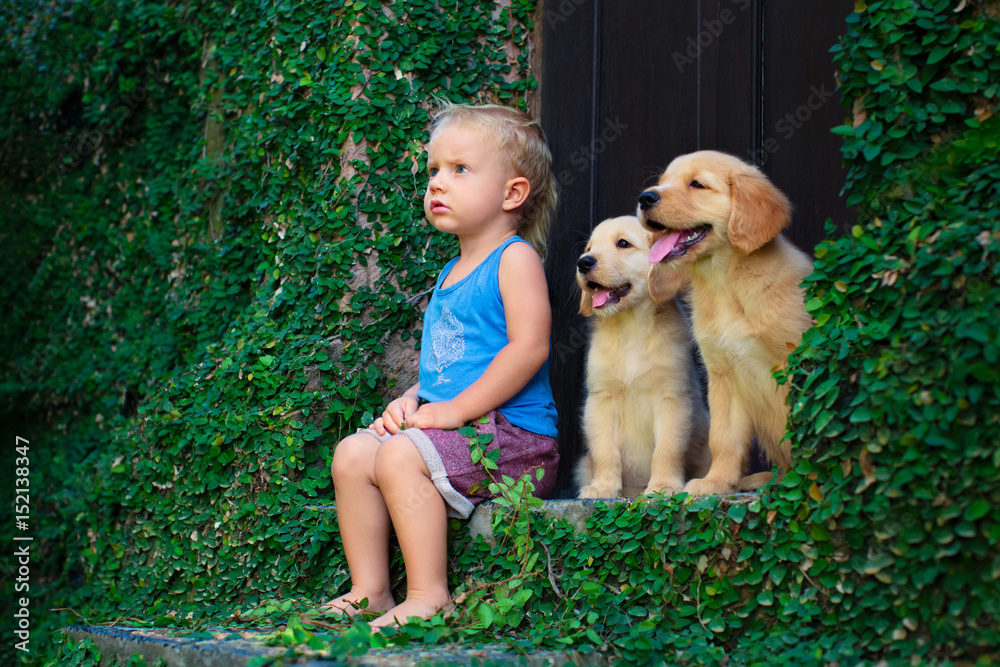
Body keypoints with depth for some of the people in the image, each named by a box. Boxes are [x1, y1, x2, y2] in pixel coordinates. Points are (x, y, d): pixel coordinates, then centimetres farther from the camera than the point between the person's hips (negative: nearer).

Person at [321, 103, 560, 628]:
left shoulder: (515, 257, -8)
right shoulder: (452, 272, 21)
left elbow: (529, 347, -20)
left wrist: (453, 409, -19)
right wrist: (411, 400, 4)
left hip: (512, 432, -9)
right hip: (451, 424, 9)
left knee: (400, 456, -28)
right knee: (351, 455, -2)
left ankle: (429, 595, -22)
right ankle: (369, 591, 1)